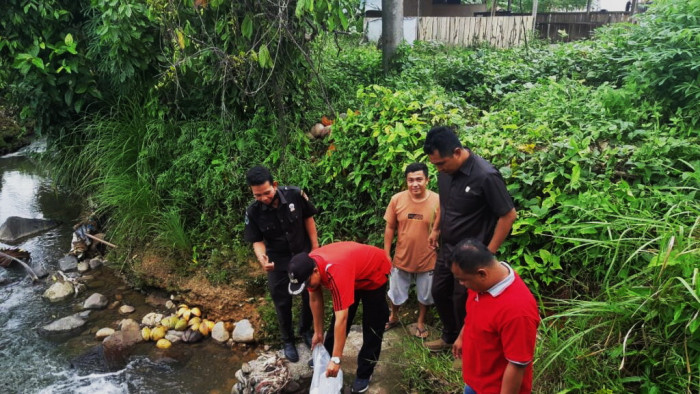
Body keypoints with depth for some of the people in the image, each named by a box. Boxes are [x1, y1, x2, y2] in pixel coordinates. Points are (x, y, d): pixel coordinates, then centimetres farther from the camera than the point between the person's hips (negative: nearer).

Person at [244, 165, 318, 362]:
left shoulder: (295, 195, -22)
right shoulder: (253, 212, -21)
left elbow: (308, 219, -7)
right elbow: (257, 241, -12)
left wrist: (315, 247, -2)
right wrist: (261, 257, -34)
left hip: (304, 254, 1)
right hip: (278, 261, -1)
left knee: (311, 296, 15)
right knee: (283, 303, 10)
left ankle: (305, 330, 43)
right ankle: (288, 341, 35)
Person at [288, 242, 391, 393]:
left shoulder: (335, 272, -44)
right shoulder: (308, 265, -21)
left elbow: (342, 318, -42)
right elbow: (315, 299, -5)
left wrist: (336, 359, -37)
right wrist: (318, 332, 2)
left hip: (374, 274, -7)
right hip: (353, 275, 7)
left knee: (372, 327, -2)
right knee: (336, 318, 14)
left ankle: (364, 374, 12)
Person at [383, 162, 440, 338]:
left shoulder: (437, 201, -17)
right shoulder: (397, 199, -12)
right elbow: (390, 228, -2)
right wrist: (386, 255, -1)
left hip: (427, 259, -1)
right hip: (401, 258, 2)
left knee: (424, 295, 19)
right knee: (396, 292, 21)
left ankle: (421, 322, 45)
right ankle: (393, 317, 48)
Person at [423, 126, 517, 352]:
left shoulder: (485, 176, -27)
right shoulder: (445, 170, -6)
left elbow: (508, 215, -19)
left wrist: (489, 253, -16)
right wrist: (436, 229, 13)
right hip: (447, 247, 7)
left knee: (463, 301, 7)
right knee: (439, 292, 19)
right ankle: (450, 336, 43)